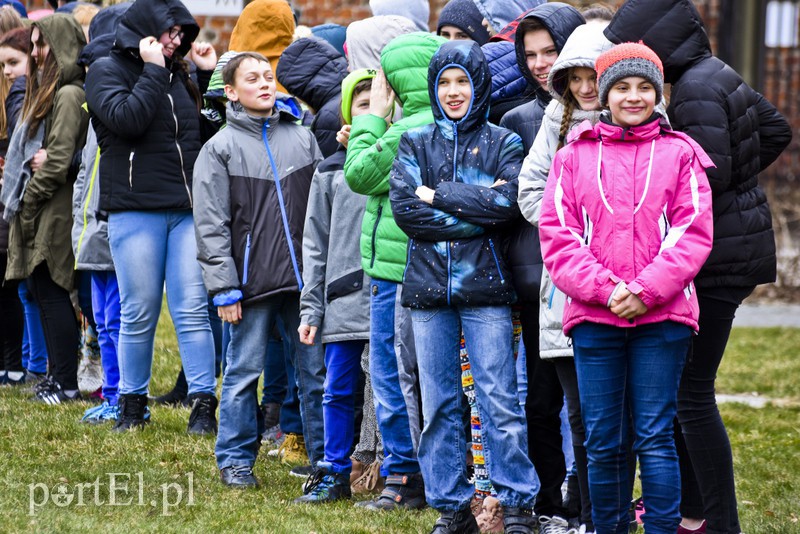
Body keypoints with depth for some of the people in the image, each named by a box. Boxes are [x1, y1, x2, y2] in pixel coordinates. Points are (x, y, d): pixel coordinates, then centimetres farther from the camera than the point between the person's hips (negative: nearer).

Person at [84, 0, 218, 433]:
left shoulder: (177, 75, 17)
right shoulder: (107, 71, 2)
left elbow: (207, 131, 17)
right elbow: (127, 118, -16)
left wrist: (208, 75, 11)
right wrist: (153, 71, -10)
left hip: (187, 210, 4)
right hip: (135, 210, -4)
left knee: (193, 312, -2)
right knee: (138, 314, 2)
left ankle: (203, 404, -2)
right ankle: (132, 404, 15)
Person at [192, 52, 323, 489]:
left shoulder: (303, 137, 11)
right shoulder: (220, 149, 2)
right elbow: (211, 226, -2)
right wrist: (223, 286, -8)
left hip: (304, 276, 3)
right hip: (252, 280, -3)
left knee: (315, 370, 5)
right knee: (244, 371, 2)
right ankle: (236, 460, 12)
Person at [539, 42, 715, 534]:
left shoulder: (679, 154, 7)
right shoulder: (574, 157, 10)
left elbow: (693, 233, 0)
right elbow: (557, 235, 2)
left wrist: (646, 290, -12)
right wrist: (605, 289, -12)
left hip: (662, 315, -1)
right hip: (594, 317, 1)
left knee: (655, 436, -2)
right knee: (603, 442, 4)